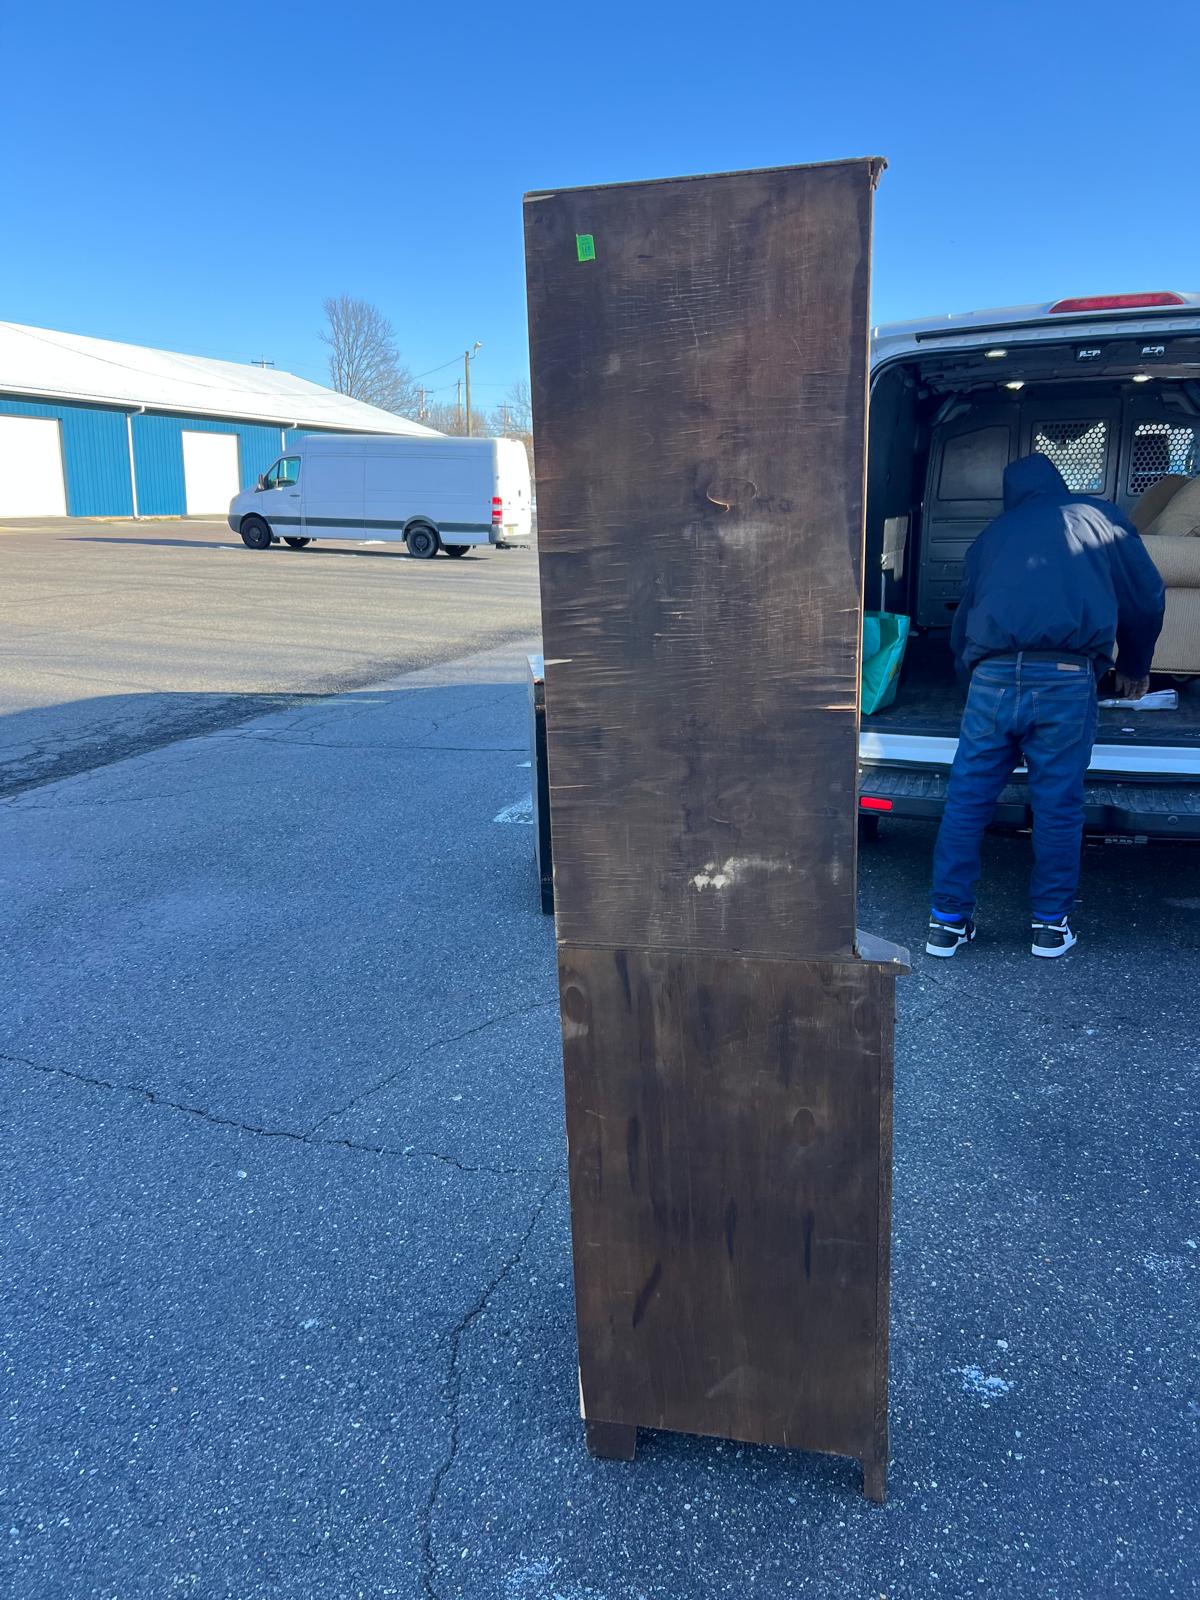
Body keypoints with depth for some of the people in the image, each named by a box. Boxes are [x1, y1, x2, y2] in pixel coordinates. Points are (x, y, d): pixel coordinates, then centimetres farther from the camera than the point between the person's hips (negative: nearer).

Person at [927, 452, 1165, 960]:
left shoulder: (993, 533, 23)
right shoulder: (1100, 518, 18)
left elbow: (963, 619, 23)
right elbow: (1147, 598, 20)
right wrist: (1135, 667, 34)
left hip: (992, 677, 1)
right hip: (1066, 679, -1)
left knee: (967, 800, 8)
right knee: (1058, 805, 9)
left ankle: (947, 922, 12)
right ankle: (1051, 924, 18)